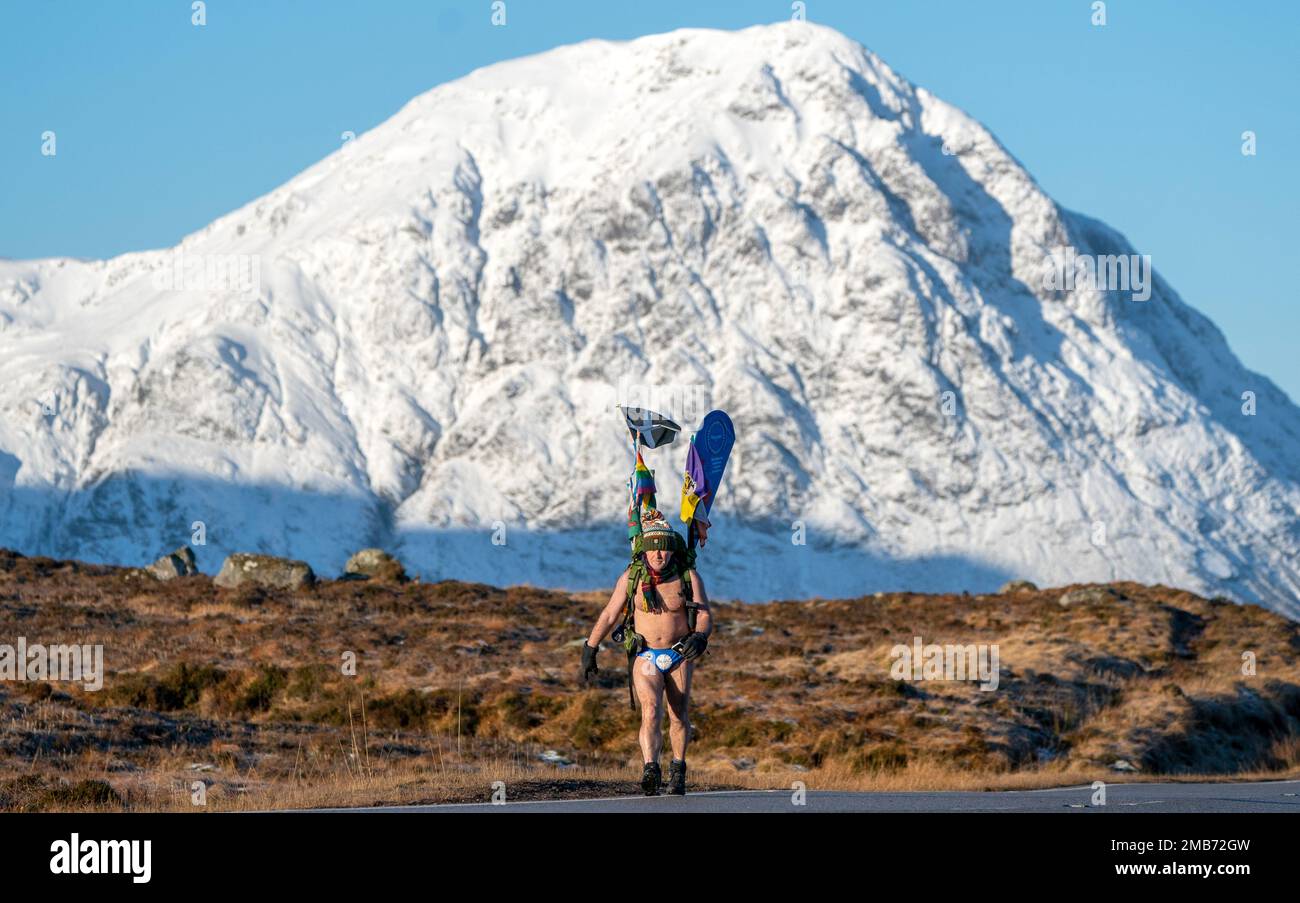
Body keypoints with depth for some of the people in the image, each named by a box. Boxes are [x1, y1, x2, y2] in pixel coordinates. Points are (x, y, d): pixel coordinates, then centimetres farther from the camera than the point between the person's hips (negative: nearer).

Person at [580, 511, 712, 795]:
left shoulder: (688, 577, -5)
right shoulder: (631, 577, -4)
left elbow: (705, 615, -7)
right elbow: (609, 615, 2)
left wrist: (699, 637, -29)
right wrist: (589, 649, 3)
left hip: (679, 656, 1)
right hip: (645, 657, -1)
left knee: (678, 716, 9)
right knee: (651, 712, -20)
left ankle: (678, 771, 28)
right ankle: (651, 770, -34)